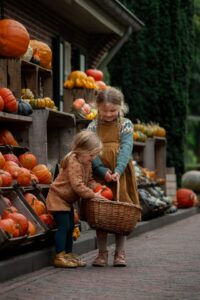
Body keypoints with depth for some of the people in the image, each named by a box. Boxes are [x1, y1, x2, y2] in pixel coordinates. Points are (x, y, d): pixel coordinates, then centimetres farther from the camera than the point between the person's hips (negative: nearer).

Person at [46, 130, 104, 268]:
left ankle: (68, 254, 22)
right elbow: (77, 185, -32)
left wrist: (97, 187, -9)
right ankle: (59, 257, -9)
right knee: (63, 227, -12)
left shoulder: (87, 163, 5)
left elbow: (89, 180, 11)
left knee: (70, 227, 13)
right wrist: (93, 195, -28)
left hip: (67, 200, 10)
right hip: (58, 197, -10)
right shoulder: (73, 163, -27)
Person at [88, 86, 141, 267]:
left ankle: (120, 252, 12)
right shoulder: (93, 127, 5)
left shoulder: (125, 125, 2)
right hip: (99, 177, 1)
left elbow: (126, 149, -11)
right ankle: (102, 253, 13)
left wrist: (118, 171, -26)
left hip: (120, 176, -1)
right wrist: (103, 171, -21)